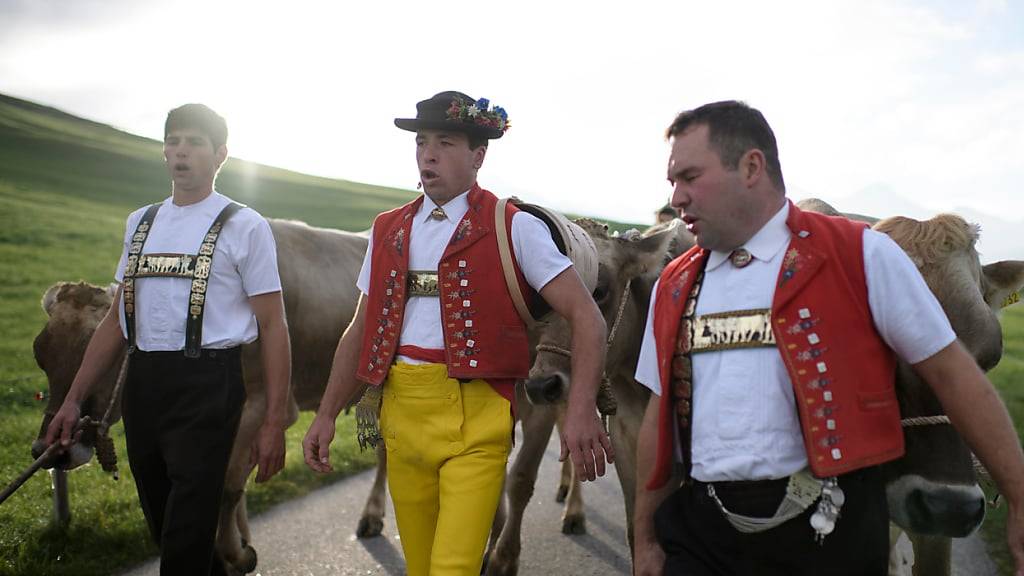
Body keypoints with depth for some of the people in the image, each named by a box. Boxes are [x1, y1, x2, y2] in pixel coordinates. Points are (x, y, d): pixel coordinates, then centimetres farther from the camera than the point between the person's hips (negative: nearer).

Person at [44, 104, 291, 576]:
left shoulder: (244, 226, -2)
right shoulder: (140, 223, 15)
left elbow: (272, 327, -4)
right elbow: (117, 319, 18)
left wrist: (273, 425, -9)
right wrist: (73, 400, 13)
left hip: (206, 387, -6)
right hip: (142, 382, 6)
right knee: (164, 526, 14)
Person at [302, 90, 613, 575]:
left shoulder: (514, 228, -3)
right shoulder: (388, 230, 12)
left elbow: (586, 317, -8)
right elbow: (360, 331, 17)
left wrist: (581, 411, -19)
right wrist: (326, 415, 13)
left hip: (475, 422, -5)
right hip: (401, 416, 5)